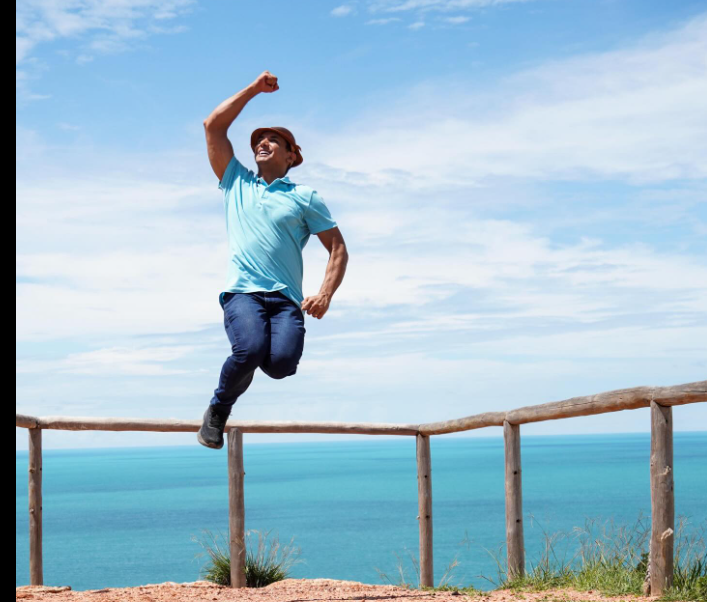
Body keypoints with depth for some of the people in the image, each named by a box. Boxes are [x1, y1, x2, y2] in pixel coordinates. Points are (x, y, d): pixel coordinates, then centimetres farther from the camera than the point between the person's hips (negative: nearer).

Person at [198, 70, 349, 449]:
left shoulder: (304, 197, 18)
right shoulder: (236, 182, 23)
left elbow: (338, 248, 13)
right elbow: (213, 126, 20)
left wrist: (325, 294, -3)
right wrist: (255, 89, 22)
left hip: (286, 299, 0)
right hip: (242, 293, 0)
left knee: (282, 361, -28)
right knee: (249, 350, -31)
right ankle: (218, 410, -4)